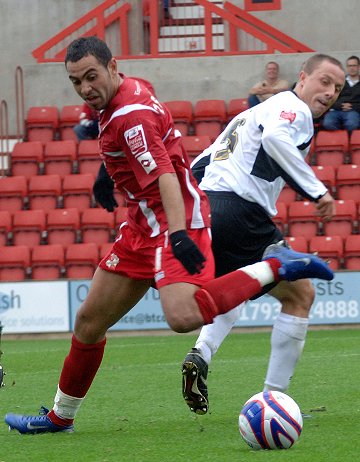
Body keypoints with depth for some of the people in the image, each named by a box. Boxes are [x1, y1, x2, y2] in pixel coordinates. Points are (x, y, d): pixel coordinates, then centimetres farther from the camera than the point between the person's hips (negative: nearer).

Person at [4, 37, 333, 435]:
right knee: (89, 321, 12)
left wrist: (179, 234, -39)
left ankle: (275, 267, -20)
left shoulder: (130, 115, -20)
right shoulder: (132, 91, 10)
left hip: (173, 220, -10)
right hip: (144, 224, 10)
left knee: (183, 317, -33)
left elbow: (165, 175, -30)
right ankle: (60, 417, 25)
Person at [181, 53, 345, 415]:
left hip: (204, 210, 9)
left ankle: (201, 353, 4)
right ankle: (274, 396, 2)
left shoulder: (255, 111, 28)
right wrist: (316, 191, -23)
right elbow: (275, 138, -25)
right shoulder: (296, 109, -1)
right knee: (300, 295, 7)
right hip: (241, 212, -9)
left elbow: (200, 165, 28)